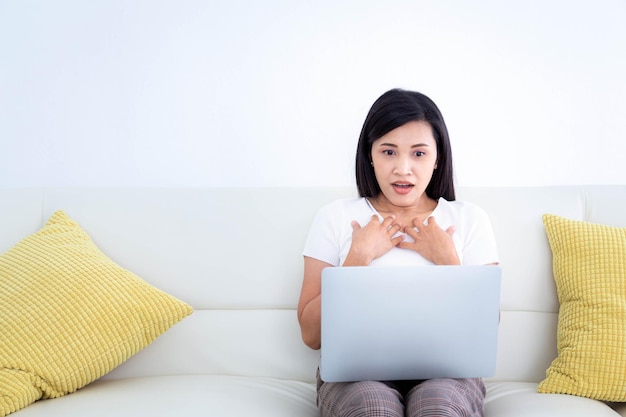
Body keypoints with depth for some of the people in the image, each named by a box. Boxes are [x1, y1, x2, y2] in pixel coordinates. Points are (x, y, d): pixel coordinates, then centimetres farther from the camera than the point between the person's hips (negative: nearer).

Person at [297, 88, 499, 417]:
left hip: (444, 369, 1)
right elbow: (312, 336, 1)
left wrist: (448, 262, -6)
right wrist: (359, 257, -7)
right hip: (357, 370, 0)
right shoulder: (335, 218, 5)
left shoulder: (469, 220, 7)